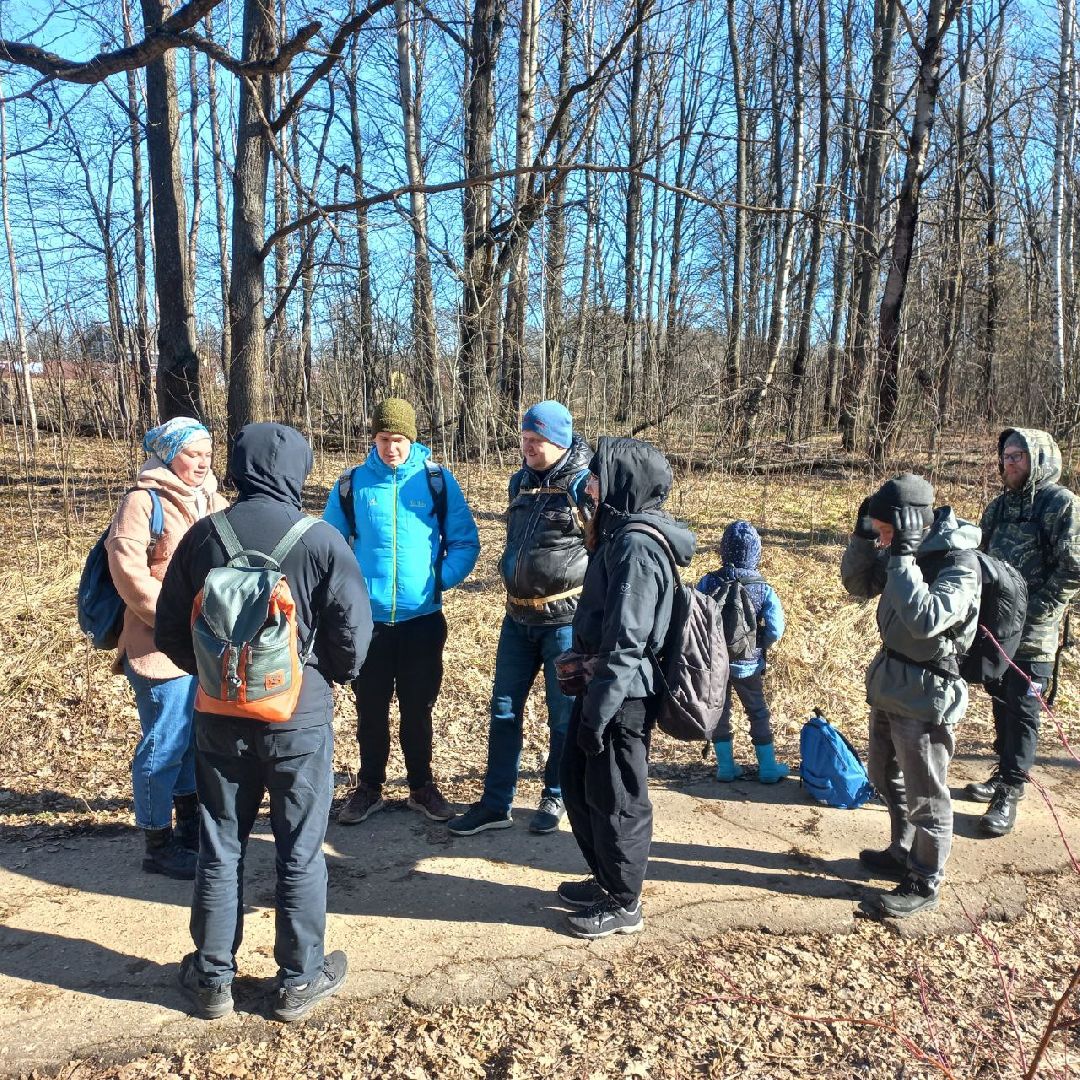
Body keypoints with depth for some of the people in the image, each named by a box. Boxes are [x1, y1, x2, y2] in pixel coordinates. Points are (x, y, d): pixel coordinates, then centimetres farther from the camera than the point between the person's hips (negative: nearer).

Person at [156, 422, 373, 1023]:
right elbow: (353, 634, -11)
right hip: (300, 718, -3)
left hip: (219, 717, 3)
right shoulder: (320, 541, -13)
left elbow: (170, 631, 3)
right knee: (300, 852, 11)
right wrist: (330, 676, 9)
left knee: (220, 849, 16)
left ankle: (213, 980, 29)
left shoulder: (202, 537, -3)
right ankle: (300, 980, 25)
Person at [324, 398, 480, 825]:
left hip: (422, 618, -1)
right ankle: (369, 788, 30)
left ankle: (422, 787, 29)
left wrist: (441, 580, -12)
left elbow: (465, 542, 0)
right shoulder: (351, 484, -1)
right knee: (370, 709, 13)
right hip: (367, 618, 1)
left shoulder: (438, 480, -3)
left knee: (418, 709, 12)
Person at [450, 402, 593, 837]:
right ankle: (495, 804, 21)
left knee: (564, 716, 9)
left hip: (565, 620, -6)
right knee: (504, 711, 10)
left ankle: (554, 799, 27)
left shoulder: (584, 484, -13)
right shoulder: (520, 481, 8)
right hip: (518, 617, 6)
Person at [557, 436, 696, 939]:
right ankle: (605, 879, 39)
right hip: (601, 683, 10)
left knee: (616, 799, 7)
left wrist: (598, 711, -22)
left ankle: (623, 904, 26)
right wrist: (584, 670, 21)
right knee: (577, 782, 21)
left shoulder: (637, 544, -22)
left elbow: (627, 640, -24)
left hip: (622, 695, -10)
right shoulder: (621, 532, 9)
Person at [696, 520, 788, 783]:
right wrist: (760, 646, 3)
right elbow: (775, 630, -17)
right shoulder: (763, 588, -12)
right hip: (748, 664, 0)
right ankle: (768, 768, 23)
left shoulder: (709, 582, -12)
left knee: (719, 713, 15)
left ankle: (726, 767, 19)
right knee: (759, 714, 16)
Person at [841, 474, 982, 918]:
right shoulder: (905, 551, 1)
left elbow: (926, 620, -35)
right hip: (888, 680, 9)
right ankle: (903, 854, 43)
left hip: (926, 693, -9)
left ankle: (925, 884, 24)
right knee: (887, 777, 23)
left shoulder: (959, 565, -22)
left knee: (926, 795, 7)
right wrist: (862, 535, -2)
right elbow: (858, 584, 13)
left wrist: (902, 555, -33)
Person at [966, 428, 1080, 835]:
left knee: (1022, 712, 1)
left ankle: (1009, 794, 10)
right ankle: (1003, 775, 32)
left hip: (1033, 634, -6)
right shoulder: (999, 506, 12)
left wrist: (1031, 612, -17)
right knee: (1001, 706, 17)